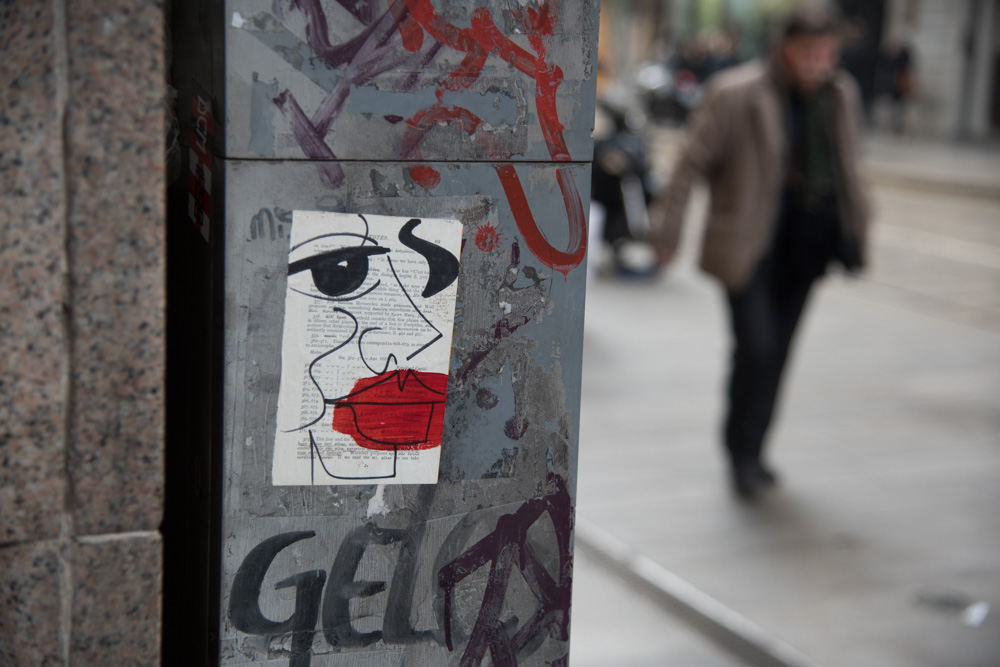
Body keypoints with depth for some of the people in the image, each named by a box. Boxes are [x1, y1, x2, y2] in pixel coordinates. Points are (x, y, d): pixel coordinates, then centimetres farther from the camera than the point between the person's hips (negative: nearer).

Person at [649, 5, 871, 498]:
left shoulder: (843, 96, 5)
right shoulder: (736, 94, -12)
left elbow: (847, 167, 16)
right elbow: (692, 162, -7)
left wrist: (853, 232, 17)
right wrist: (668, 231, -6)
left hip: (807, 242, 5)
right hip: (749, 242, -5)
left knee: (777, 350, 12)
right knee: (756, 348, -11)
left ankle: (750, 449, 27)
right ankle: (742, 452, 8)